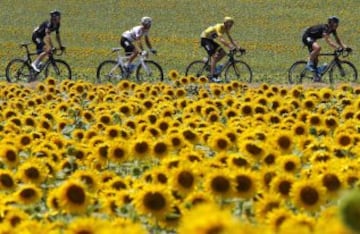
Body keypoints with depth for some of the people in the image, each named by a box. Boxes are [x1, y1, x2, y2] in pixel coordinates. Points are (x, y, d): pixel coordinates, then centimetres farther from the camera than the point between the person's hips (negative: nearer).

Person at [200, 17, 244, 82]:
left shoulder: (226, 29, -1)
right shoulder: (219, 27, -28)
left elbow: (231, 40, 1)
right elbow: (222, 40, -39)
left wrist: (239, 48, -10)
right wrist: (231, 48, -45)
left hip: (210, 40, 9)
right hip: (205, 38, -9)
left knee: (223, 53, -3)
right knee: (213, 56, -21)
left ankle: (211, 65, 6)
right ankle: (212, 76, -25)